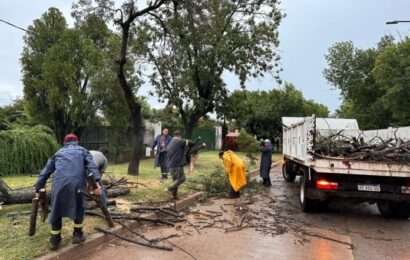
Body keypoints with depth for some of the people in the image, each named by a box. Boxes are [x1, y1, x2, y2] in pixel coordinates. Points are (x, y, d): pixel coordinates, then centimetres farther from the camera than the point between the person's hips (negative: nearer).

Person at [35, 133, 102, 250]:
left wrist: (38, 188, 31)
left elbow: (45, 172, 27)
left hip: (59, 183, 2)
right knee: (78, 208, 20)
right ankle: (77, 234, 27)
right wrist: (96, 183, -4)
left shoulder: (58, 153, 31)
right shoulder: (82, 151, 25)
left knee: (56, 210, 17)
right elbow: (91, 166, 6)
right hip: (76, 182, -1)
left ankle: (55, 239, 24)